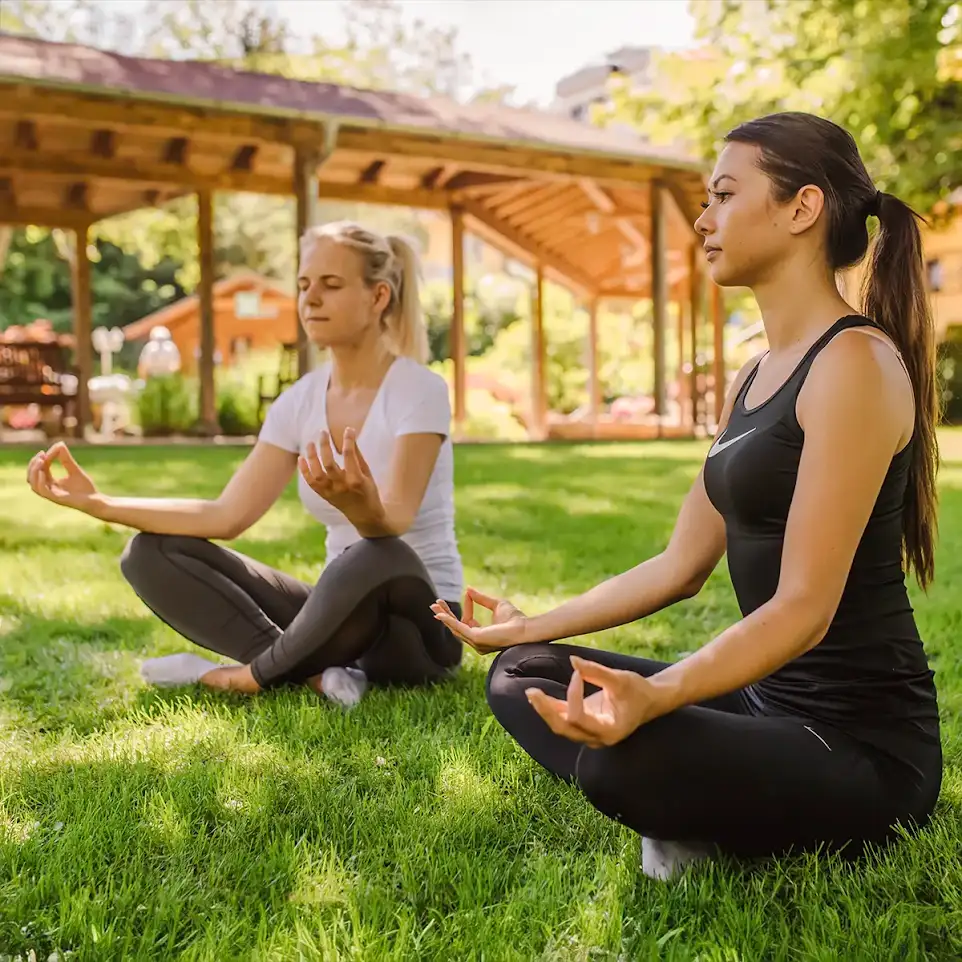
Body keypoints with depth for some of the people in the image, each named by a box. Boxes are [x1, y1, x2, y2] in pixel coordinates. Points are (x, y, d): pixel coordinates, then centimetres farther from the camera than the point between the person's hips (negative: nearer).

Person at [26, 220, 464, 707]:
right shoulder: (299, 401, 4)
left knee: (377, 558, -42)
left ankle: (254, 674, -15)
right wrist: (99, 503, -10)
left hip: (417, 627, -6)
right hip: (343, 614, 6)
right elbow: (226, 516, -1)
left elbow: (392, 525, -27)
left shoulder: (420, 390, -14)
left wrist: (361, 506, -51)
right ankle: (316, 674, -19)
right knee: (150, 553, -5)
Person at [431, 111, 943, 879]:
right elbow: (682, 563, 15)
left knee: (624, 758, -34)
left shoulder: (854, 361, -17)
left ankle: (776, 845, -5)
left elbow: (805, 607, -24)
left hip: (860, 739, -9)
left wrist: (652, 696, -39)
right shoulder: (756, 377, 12)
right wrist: (534, 625, 19)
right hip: (773, 701, 9)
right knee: (524, 678, 8)